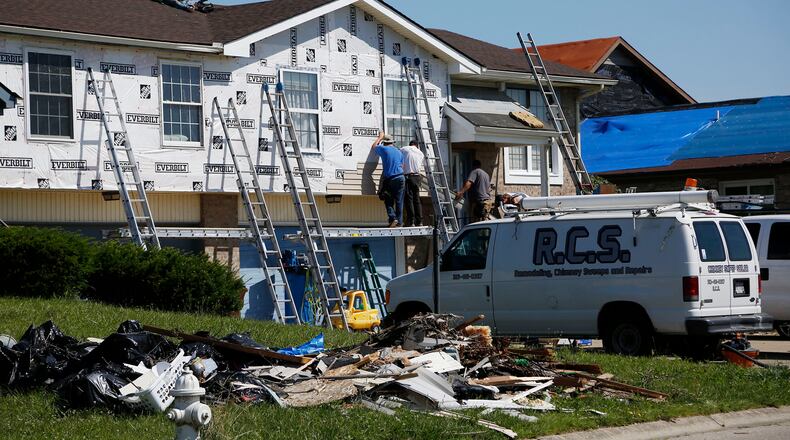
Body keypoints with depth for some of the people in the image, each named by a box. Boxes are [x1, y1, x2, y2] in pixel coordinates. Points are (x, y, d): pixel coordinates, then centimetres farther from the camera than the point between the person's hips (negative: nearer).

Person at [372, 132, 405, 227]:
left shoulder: (384, 149, 0)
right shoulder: (399, 152, 13)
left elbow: (373, 147, 20)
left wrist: (380, 137, 31)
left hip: (389, 179, -3)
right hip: (400, 178, 3)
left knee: (388, 201, 5)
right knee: (399, 201, 4)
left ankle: (392, 217, -11)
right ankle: (399, 221, 3)